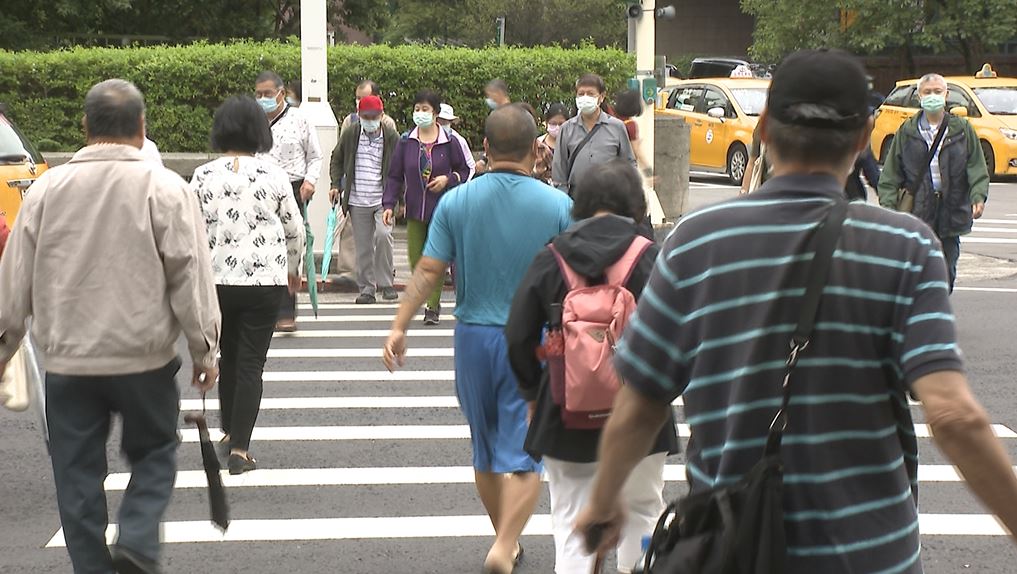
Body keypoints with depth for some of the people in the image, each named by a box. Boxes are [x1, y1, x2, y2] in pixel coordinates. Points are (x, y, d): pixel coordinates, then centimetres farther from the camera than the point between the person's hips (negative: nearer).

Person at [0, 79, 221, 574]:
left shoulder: (48, 189, -1)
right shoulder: (165, 190, -8)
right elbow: (191, 278, -7)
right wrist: (204, 351, 3)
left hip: (67, 361, 2)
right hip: (144, 357, -1)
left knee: (77, 473, 11)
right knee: (154, 453, 15)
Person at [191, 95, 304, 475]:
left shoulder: (203, 177, -2)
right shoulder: (274, 176, -3)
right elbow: (295, 229, 5)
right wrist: (293, 269, 22)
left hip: (217, 278, 2)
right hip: (264, 280, -2)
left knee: (228, 357, 21)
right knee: (251, 364, 1)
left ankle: (229, 432, 34)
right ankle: (239, 449, -4)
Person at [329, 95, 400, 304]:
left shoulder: (391, 137, -1)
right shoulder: (350, 134, 3)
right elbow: (337, 159, 18)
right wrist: (336, 185, 7)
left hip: (383, 199, -2)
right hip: (358, 201, 2)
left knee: (383, 234, -22)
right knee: (363, 246, 5)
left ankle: (385, 283, -8)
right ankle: (367, 288, 15)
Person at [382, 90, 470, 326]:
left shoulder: (449, 142, -2)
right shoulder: (406, 143, 3)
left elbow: (465, 171, 7)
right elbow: (395, 176, 7)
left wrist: (448, 179, -12)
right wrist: (389, 204, -1)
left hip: (441, 209, -3)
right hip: (415, 209, 3)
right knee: (416, 259, 1)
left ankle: (433, 307, 0)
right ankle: (431, 302, 17)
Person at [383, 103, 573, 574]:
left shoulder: (455, 202, -4)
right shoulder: (558, 206, -8)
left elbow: (429, 271, -7)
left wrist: (399, 326, -3)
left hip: (474, 336, 3)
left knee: (486, 451, 18)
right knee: (525, 454, -1)